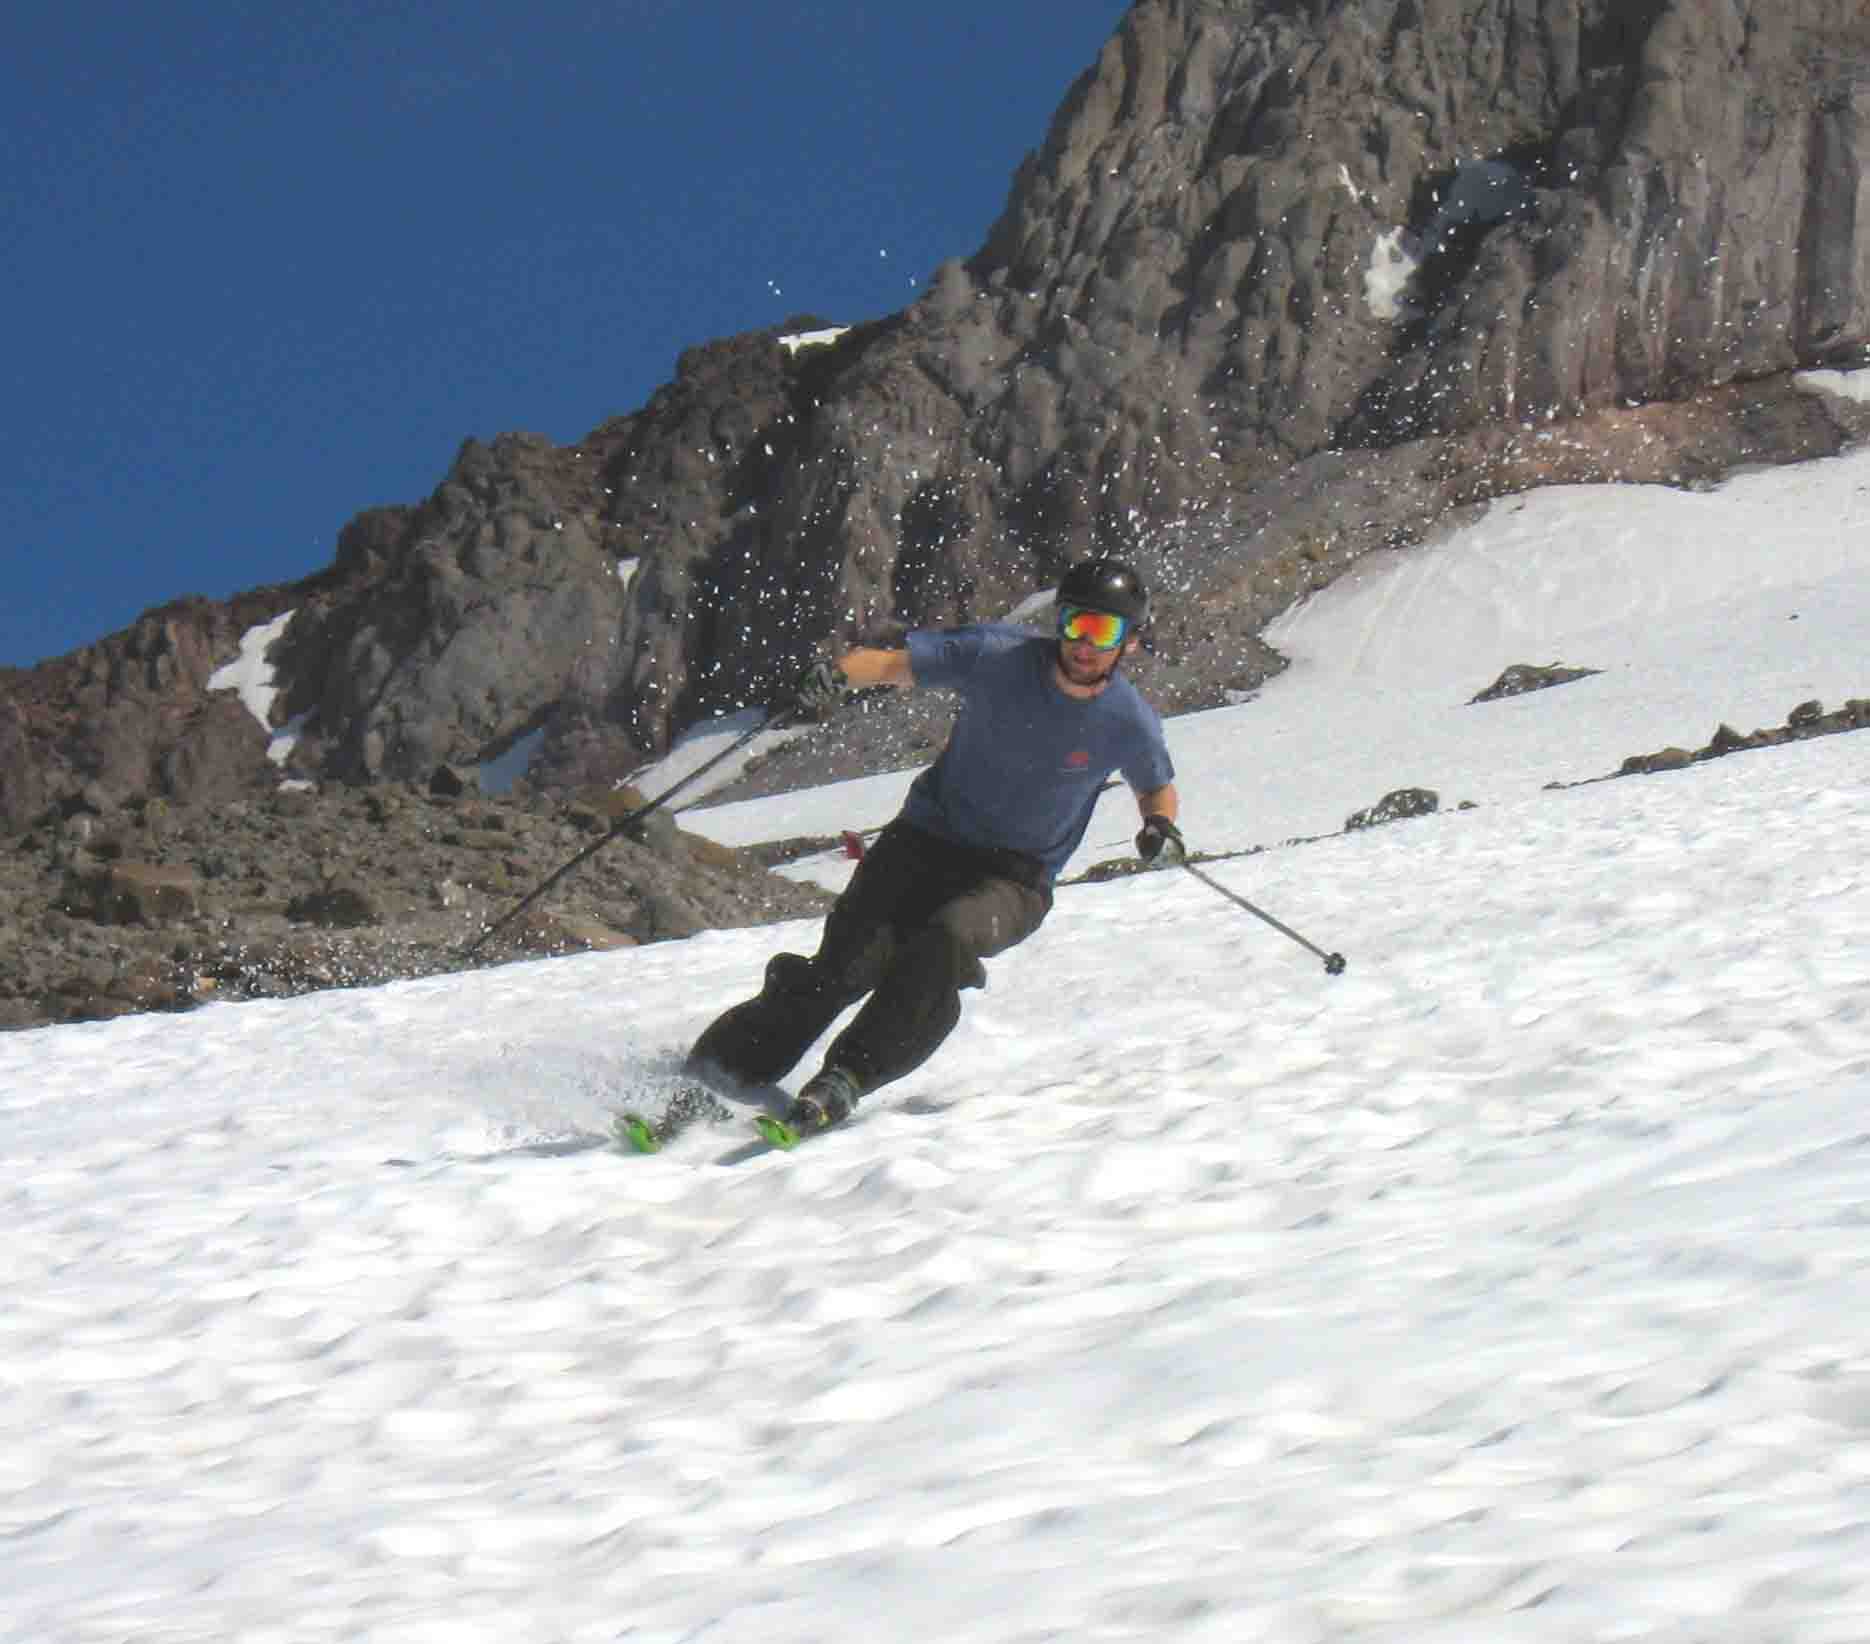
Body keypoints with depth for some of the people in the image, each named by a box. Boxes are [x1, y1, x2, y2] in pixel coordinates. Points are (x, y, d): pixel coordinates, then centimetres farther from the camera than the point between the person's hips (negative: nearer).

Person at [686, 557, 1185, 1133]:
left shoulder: (1130, 723, -8)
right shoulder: (999, 657, -13)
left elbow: (1158, 787, 12)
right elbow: (890, 662, -12)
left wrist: (1161, 826, -11)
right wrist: (838, 673, -34)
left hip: (1015, 879, 0)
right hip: (929, 840, 0)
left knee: (946, 940, -33)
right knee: (848, 965, -19)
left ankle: (843, 1080, -28)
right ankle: (715, 1072, -8)